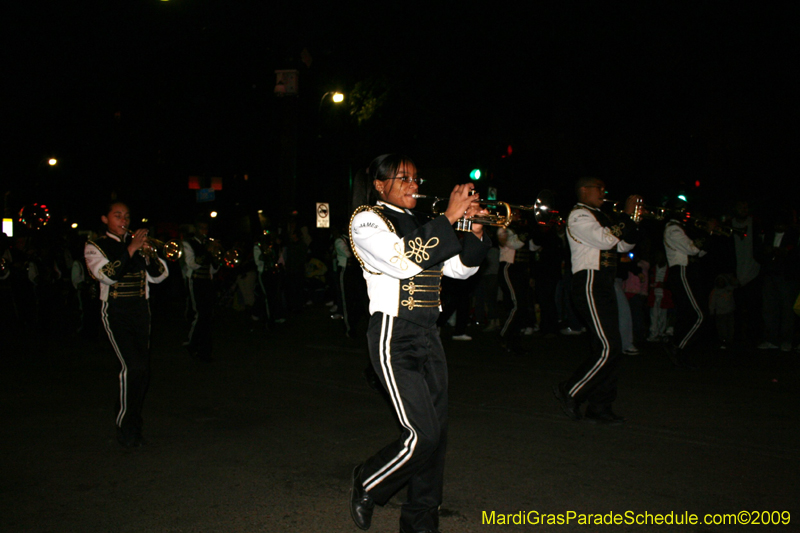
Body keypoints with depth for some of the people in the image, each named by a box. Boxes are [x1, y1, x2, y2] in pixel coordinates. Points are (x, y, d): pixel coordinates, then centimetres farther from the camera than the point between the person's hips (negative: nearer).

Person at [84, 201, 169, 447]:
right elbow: (107, 275, -15)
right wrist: (130, 250, -19)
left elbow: (160, 275, 8)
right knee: (133, 366, -17)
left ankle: (133, 424, 20)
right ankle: (125, 428, -4)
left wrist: (149, 254, -9)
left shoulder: (138, 243, 15)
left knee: (143, 370, 4)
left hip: (140, 309, 5)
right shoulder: (95, 247, 3)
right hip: (116, 311, -5)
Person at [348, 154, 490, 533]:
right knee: (422, 434, -11)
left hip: (428, 334, 7)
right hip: (393, 335, -7)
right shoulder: (368, 220, -5)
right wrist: (449, 218, -21)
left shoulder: (420, 223, 16)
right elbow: (402, 261, -23)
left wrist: (475, 231, -2)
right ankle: (367, 486, 16)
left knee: (437, 433, 7)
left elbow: (460, 268, 15)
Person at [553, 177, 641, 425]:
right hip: (590, 283, -10)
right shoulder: (579, 215, -7)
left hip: (604, 285, 10)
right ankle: (570, 392, -1)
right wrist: (626, 214, -9)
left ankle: (599, 409, 11)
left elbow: (623, 245, 22)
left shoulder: (600, 216, 24)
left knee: (610, 348, 7)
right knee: (607, 348, -14)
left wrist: (634, 220, 10)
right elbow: (607, 240, -20)